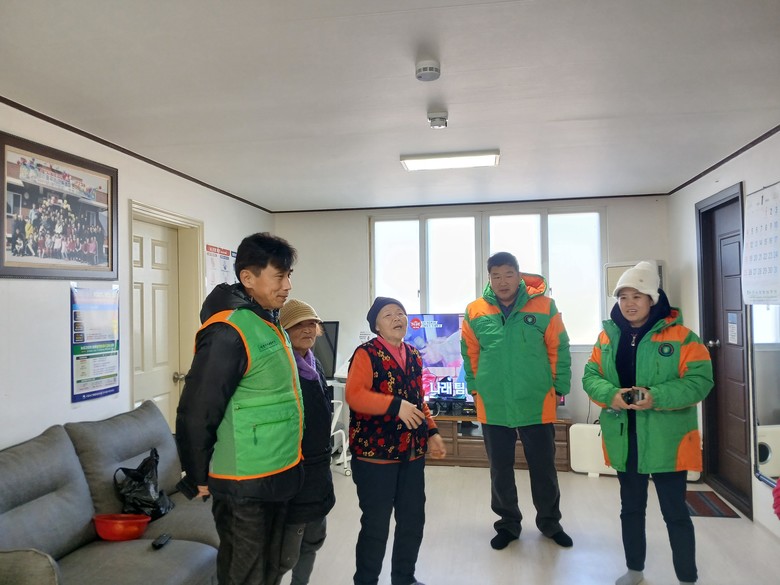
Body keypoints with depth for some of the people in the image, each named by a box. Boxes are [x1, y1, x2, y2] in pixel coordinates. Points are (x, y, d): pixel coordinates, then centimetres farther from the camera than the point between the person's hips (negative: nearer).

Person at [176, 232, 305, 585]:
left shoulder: (269, 324, 7)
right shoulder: (228, 332, -23)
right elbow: (196, 414, -21)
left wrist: (284, 467, 17)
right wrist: (199, 480, -10)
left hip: (276, 478, 9)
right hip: (243, 486, -8)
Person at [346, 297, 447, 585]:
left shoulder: (414, 355, 13)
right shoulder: (366, 353, -10)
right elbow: (353, 394, -22)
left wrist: (431, 432, 12)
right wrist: (396, 405, -28)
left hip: (413, 452, 7)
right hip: (376, 452, -7)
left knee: (413, 520, 15)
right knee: (376, 525, 3)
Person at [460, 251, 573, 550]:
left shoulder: (544, 307, -7)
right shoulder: (475, 312, -3)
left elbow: (559, 351, -1)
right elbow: (469, 355, 6)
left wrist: (560, 387, -1)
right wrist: (475, 389, 4)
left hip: (537, 405, -1)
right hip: (493, 407, 1)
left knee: (544, 469, 15)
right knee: (500, 471, 15)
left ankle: (550, 522, 37)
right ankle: (508, 524, 35)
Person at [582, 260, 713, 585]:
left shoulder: (680, 336, -9)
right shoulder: (607, 336, 3)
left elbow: (700, 380, -14)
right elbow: (590, 376, 2)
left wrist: (657, 397, -27)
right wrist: (610, 394, -18)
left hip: (666, 441, -4)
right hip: (624, 440, 4)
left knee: (675, 512, 7)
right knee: (631, 508, 19)